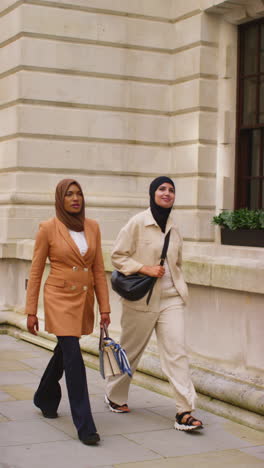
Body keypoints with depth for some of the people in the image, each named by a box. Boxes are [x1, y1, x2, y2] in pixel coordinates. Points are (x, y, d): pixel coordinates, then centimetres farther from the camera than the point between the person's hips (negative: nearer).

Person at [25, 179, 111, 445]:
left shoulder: (92, 227, 5)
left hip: (84, 300, 5)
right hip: (60, 298, -5)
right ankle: (84, 426, -9)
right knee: (73, 358, -12)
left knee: (64, 352, 20)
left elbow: (99, 270, 8)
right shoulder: (48, 228, -6)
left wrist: (104, 307, 4)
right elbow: (35, 272, -2)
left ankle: (45, 399, 46)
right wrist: (31, 311, -4)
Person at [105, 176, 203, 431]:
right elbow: (117, 255, -8)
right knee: (130, 351, 11)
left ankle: (184, 412, -8)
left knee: (177, 351, -7)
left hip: (171, 299, 4)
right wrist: (146, 269, -17)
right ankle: (114, 396, 35)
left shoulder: (174, 227, 8)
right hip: (141, 299, -4)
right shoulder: (138, 222, -8)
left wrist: (178, 284, 11)